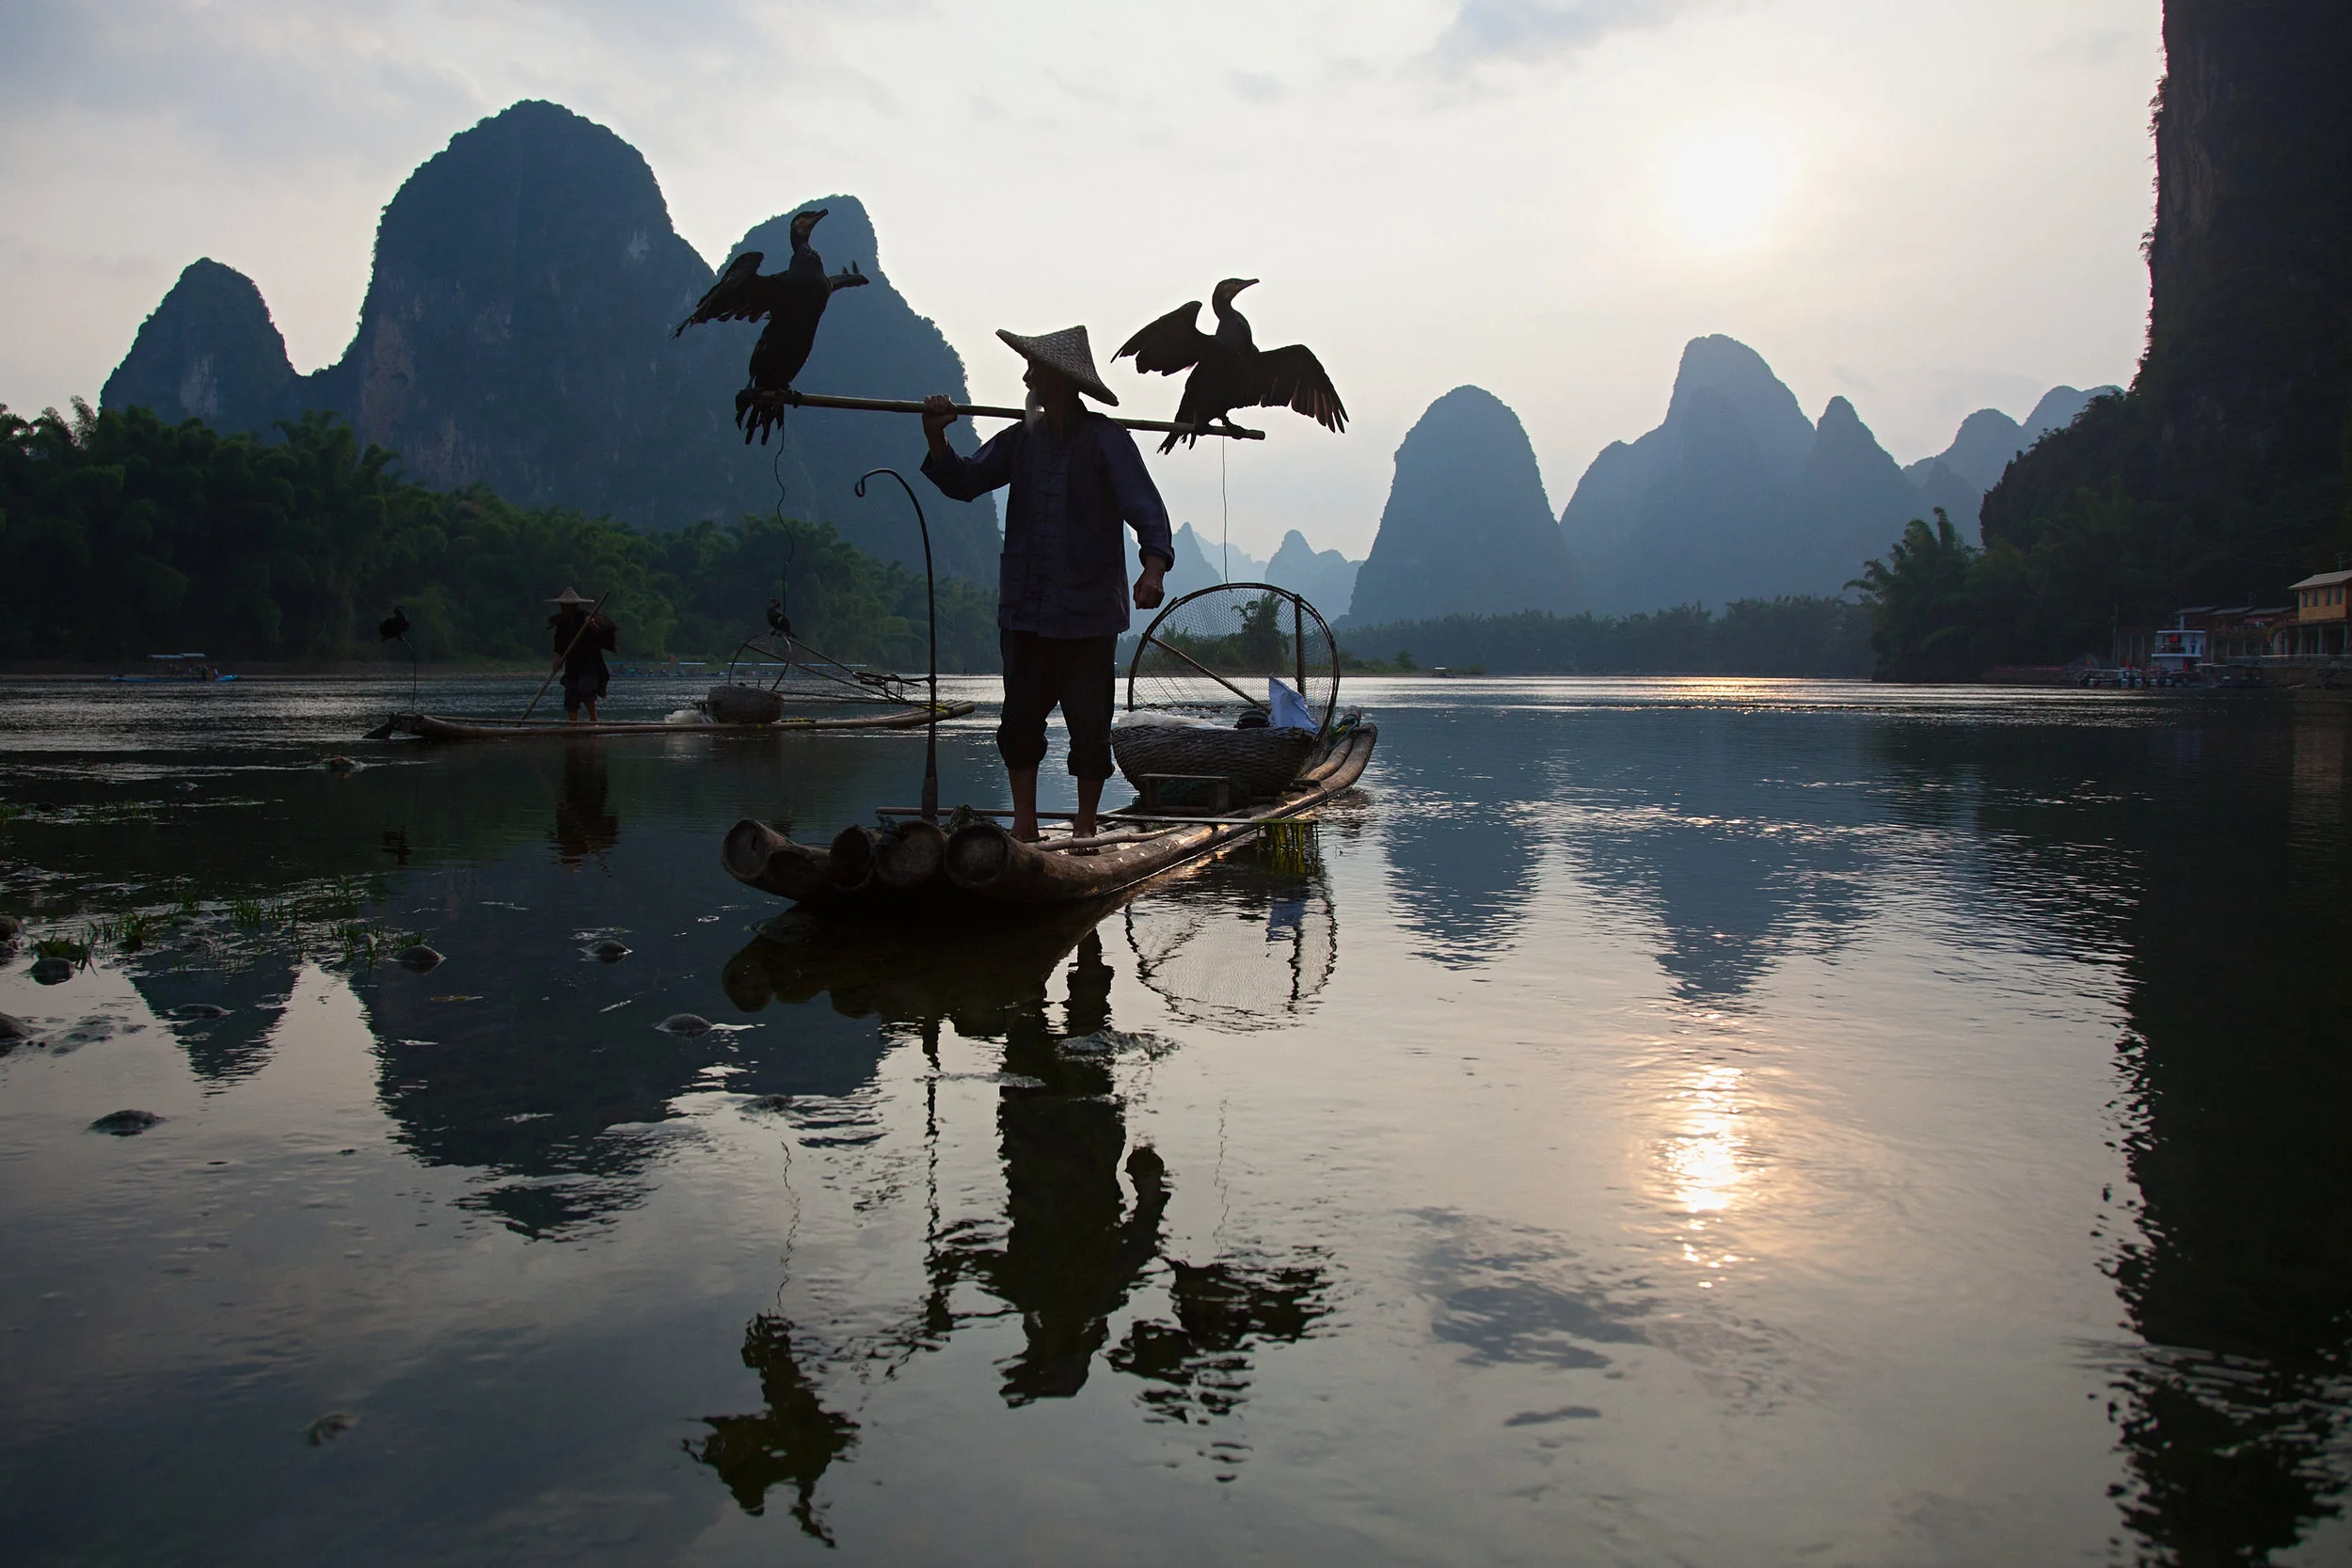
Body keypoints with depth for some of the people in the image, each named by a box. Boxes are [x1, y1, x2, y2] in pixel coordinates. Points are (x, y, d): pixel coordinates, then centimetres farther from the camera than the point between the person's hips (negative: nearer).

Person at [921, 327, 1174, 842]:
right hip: (1026, 609, 5)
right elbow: (964, 482, 13)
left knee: (1089, 724, 2)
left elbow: (1144, 505, -18)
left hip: (1088, 611, -5)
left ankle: (1085, 827, 16)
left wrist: (1153, 567, -35)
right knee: (1020, 719, 7)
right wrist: (936, 438, -5)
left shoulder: (1105, 439, -6)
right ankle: (1024, 826, 17)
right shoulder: (1021, 438, 11)